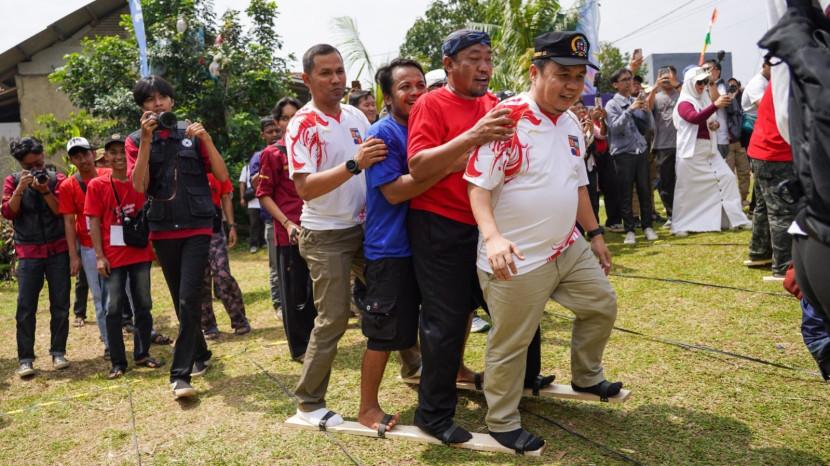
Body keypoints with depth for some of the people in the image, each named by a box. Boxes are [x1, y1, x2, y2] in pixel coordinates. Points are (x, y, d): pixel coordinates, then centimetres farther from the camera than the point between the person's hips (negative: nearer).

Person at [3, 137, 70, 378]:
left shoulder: (57, 179, 4)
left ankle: (58, 352, 14)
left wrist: (45, 190, -15)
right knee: (25, 306, -4)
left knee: (60, 304, 3)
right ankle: (25, 359, 1)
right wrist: (20, 189, -15)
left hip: (58, 250, 0)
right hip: (28, 252, 0)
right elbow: (8, 213, -4)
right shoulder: (13, 181, 6)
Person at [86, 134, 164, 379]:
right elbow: (94, 222, -4)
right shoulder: (97, 185, -3)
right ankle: (118, 362, 10)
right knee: (114, 308, 2)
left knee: (143, 305, 9)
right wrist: (99, 256, -9)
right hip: (113, 256, -2)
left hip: (141, 253, 3)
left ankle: (142, 354, 21)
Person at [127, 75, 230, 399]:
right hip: (162, 230, 2)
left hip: (197, 227, -2)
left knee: (189, 299, -11)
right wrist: (146, 140, -15)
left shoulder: (191, 134, 5)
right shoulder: (136, 141, 6)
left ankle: (181, 373, -8)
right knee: (181, 300, 12)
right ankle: (200, 354, 32)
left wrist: (205, 139, -14)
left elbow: (222, 176, -2)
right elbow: (139, 185, -10)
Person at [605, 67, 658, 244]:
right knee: (626, 193, 1)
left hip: (641, 150, 4)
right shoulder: (612, 105, 0)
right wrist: (630, 109, -22)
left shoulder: (637, 101, 10)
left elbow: (647, 127, 10)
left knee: (645, 190, 6)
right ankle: (629, 230, 7)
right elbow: (615, 127, -15)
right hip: (623, 153, -3)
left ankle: (647, 226, 17)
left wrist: (646, 111, -7)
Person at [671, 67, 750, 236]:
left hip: (709, 149, 7)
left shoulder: (704, 99, 15)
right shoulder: (684, 103, -9)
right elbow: (695, 118, -30)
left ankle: (735, 218, 9)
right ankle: (680, 225, 8)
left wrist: (715, 124, 4)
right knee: (687, 187, -2)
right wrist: (715, 105, -41)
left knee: (727, 177, 1)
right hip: (691, 152, -7)